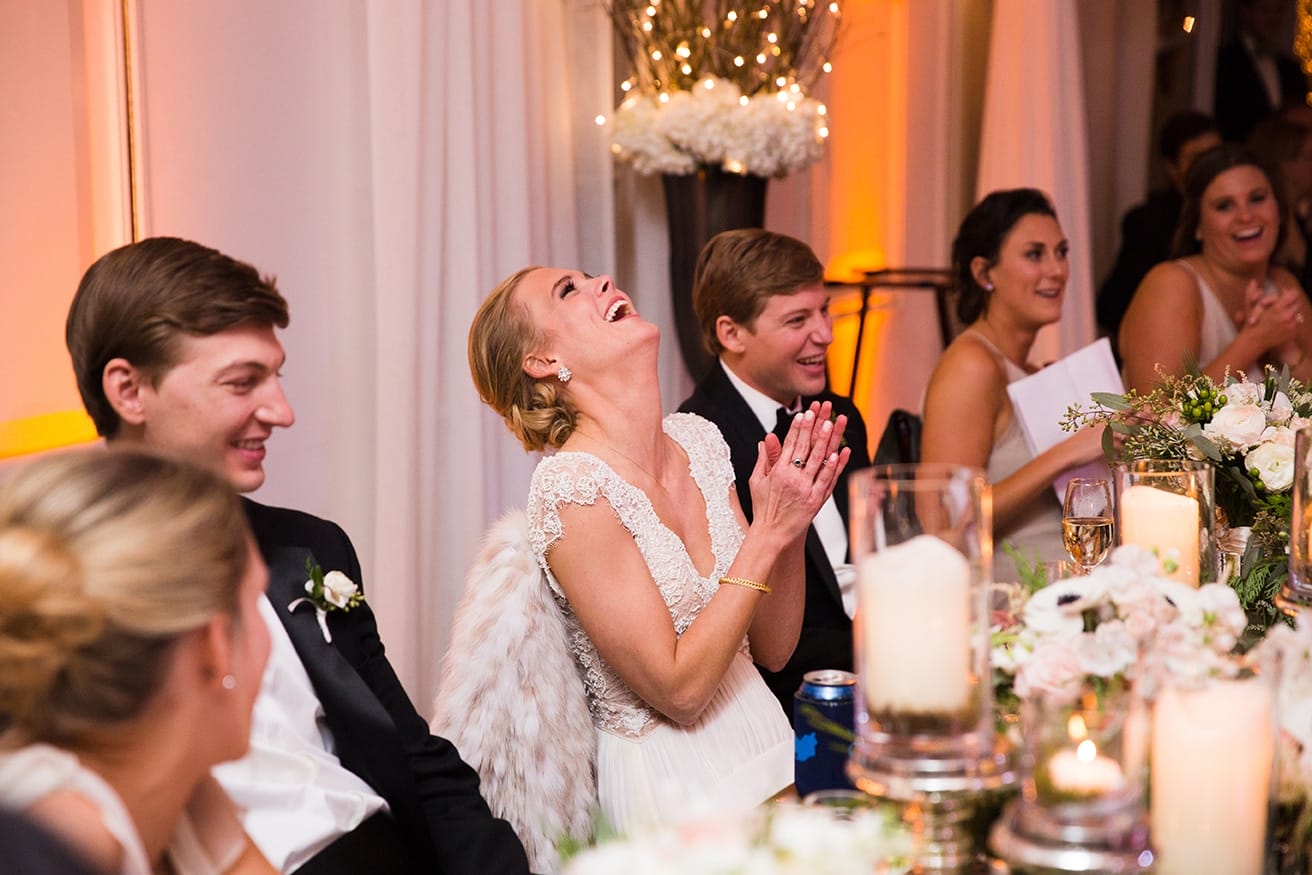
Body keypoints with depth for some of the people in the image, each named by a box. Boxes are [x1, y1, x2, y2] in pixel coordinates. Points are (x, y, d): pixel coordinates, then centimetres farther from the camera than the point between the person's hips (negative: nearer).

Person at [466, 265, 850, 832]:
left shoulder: (697, 439, 3)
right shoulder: (571, 488, -17)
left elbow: (772, 651, 6)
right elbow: (678, 690, -17)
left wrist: (791, 522, -9)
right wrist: (767, 532, -18)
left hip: (766, 753, 6)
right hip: (675, 788, -6)